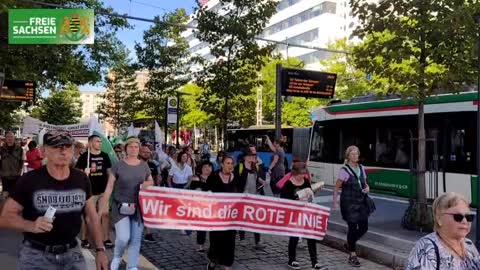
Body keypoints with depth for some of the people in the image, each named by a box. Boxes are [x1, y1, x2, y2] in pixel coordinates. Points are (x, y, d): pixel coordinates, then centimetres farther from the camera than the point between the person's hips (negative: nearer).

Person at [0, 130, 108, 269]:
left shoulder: (81, 179, -1)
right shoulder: (29, 180, -12)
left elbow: (92, 216, 7)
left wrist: (100, 249, 3)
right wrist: (31, 226, -26)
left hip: (72, 252, 3)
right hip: (35, 254, -3)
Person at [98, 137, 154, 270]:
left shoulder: (144, 165, 5)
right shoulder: (118, 165, -4)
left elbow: (151, 181, 16)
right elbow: (109, 187, -4)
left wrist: (147, 184, -8)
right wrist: (104, 205, -9)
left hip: (138, 207, 3)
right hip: (121, 207, -3)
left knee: (136, 239, 5)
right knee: (123, 238, -12)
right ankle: (117, 257, 21)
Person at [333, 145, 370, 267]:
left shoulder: (361, 168, 8)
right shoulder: (344, 170, -10)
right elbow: (336, 188, -9)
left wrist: (367, 188, -3)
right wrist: (335, 202, -16)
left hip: (361, 202, 6)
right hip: (349, 203, -6)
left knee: (364, 227, 7)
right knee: (353, 227, -1)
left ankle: (350, 243, 34)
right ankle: (352, 255, 14)